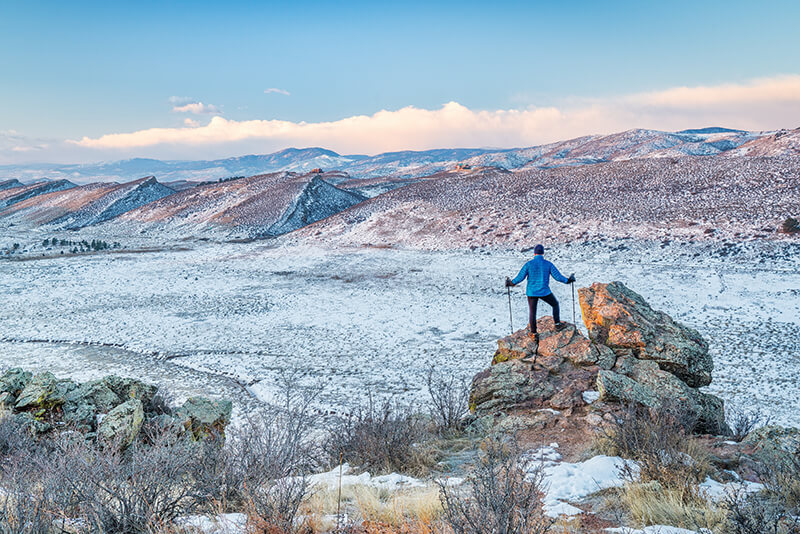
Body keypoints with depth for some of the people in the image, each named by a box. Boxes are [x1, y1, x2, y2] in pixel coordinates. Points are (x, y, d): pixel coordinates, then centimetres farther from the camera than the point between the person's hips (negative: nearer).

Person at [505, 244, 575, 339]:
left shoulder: (529, 264, -5)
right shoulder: (548, 264, -4)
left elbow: (520, 277, -6)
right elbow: (558, 276, -3)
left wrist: (511, 283, 10)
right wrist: (567, 281, 13)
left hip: (531, 292, 0)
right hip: (544, 292, 0)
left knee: (532, 312, 9)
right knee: (555, 304, 23)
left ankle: (533, 333, 11)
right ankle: (557, 324, 22)